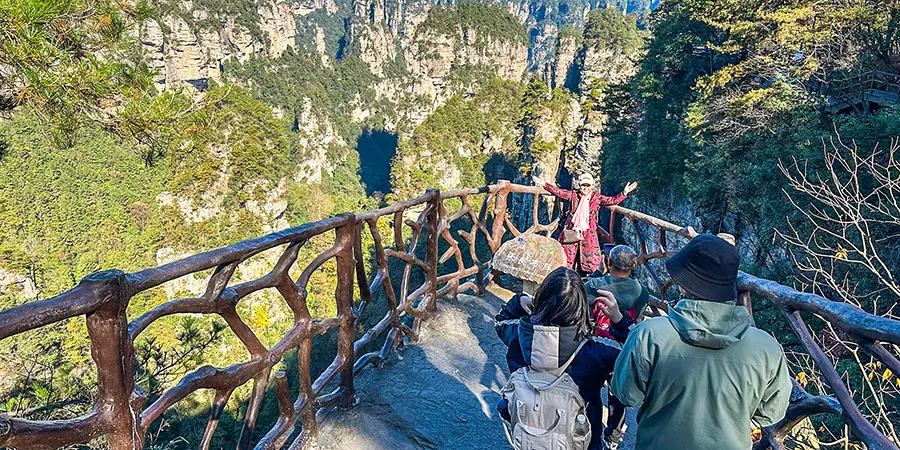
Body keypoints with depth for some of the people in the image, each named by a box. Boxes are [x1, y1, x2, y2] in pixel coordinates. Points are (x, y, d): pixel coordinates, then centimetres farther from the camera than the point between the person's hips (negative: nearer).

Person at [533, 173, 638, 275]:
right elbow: (558, 192, 1)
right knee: (567, 257, 4)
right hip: (571, 232, 0)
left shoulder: (597, 198, 5)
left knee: (591, 258, -1)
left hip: (588, 233, 0)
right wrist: (545, 184, -8)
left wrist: (624, 193, -12)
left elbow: (613, 200, 1)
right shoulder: (573, 195, 4)